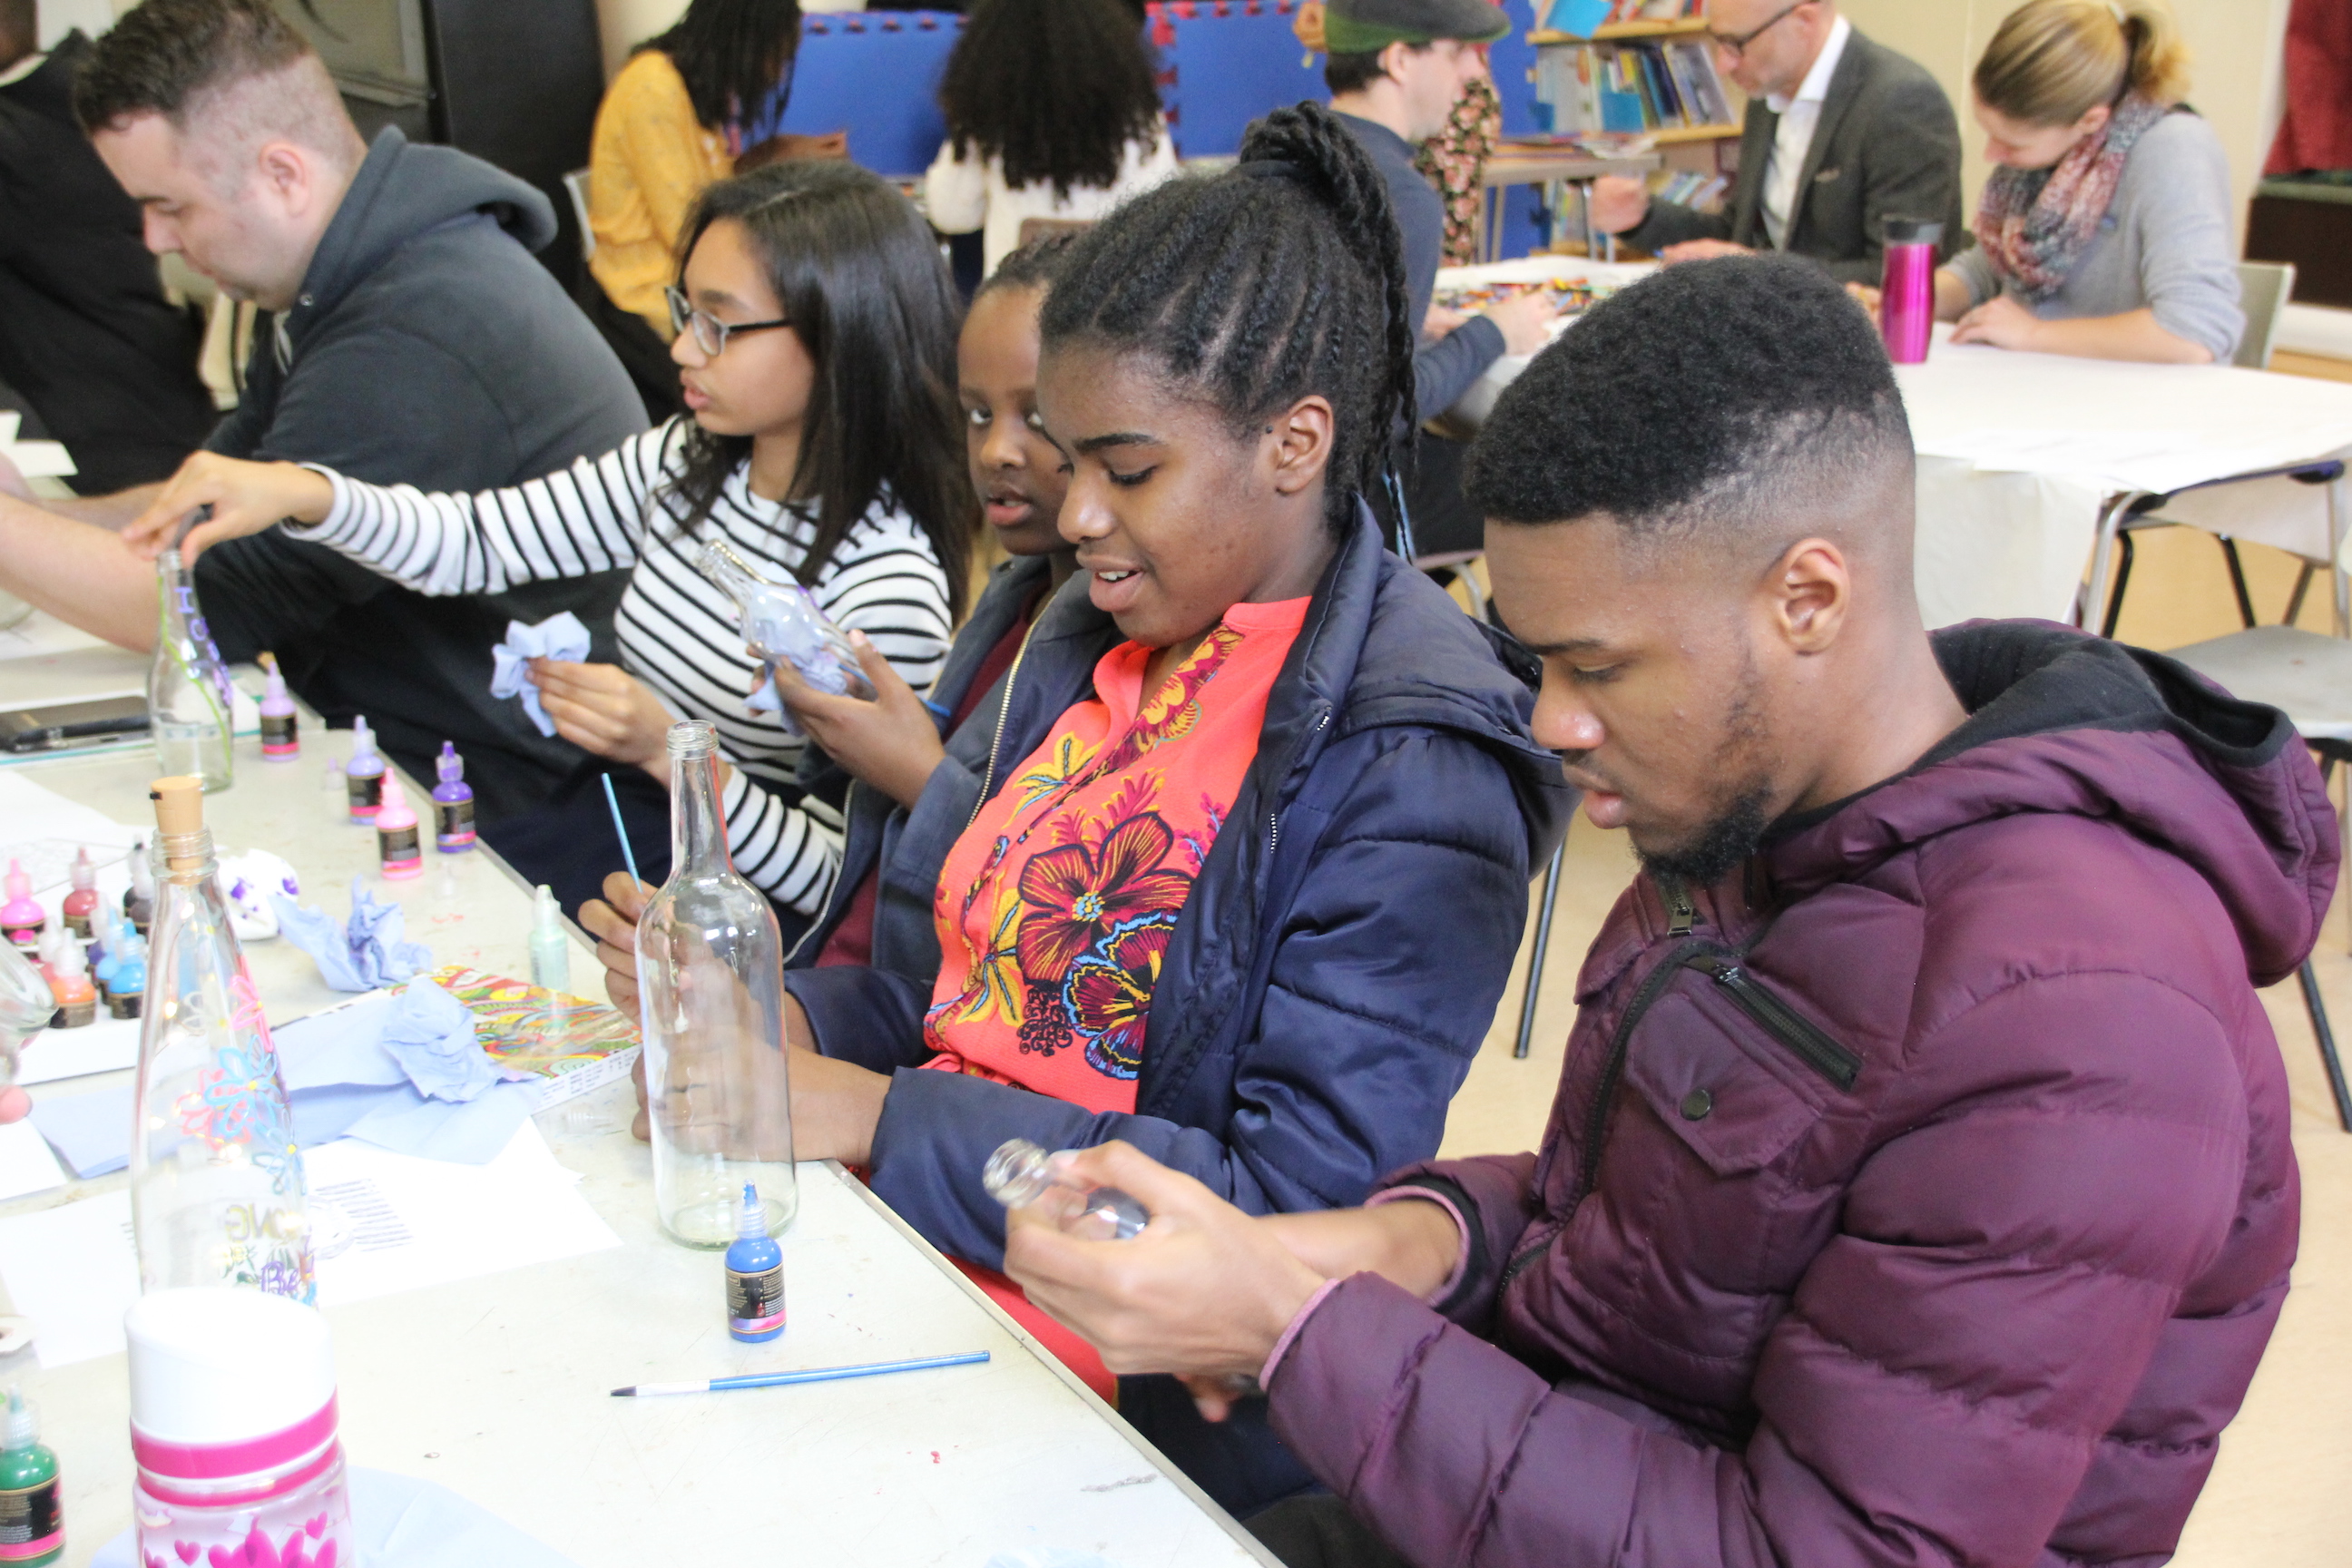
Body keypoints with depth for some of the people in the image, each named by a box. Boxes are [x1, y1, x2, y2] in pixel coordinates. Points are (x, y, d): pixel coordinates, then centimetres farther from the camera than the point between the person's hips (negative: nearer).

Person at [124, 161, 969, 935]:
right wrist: (299, 492, -8)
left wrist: (668, 750, -28)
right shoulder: (686, 462, 3)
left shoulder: (888, 586, -21)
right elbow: (478, 540, 9)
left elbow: (840, 892, -18)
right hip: (597, 822, 7)